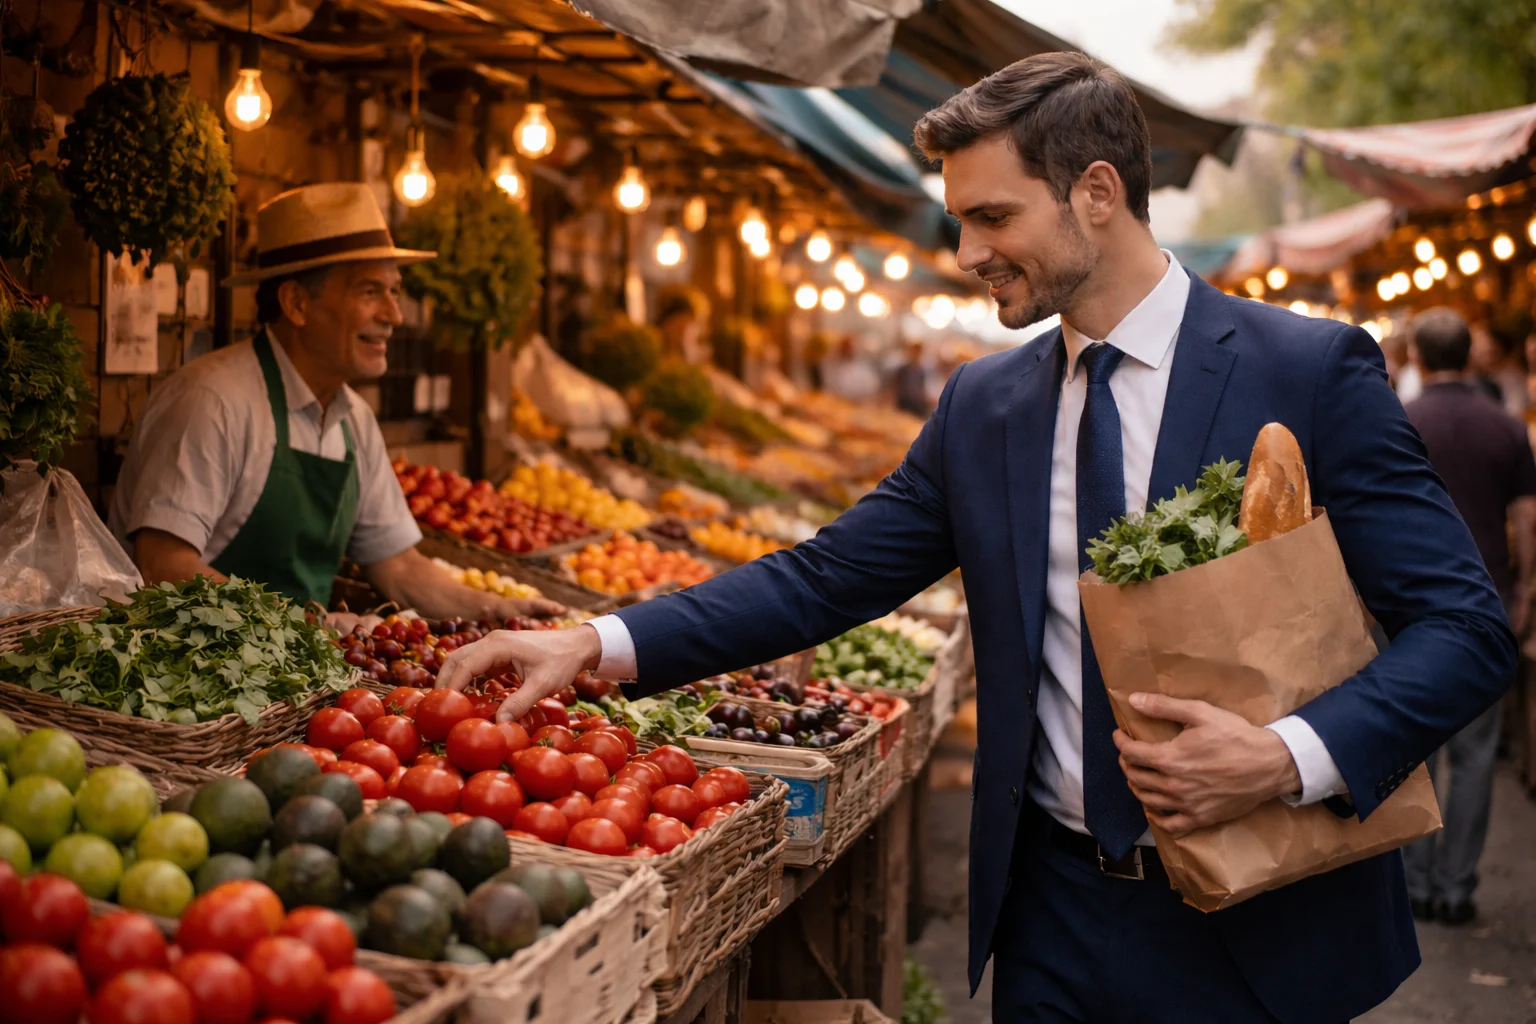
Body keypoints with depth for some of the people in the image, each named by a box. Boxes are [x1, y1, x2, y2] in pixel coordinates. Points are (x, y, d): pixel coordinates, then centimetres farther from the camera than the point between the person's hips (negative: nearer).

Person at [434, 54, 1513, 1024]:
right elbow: (825, 578, 4)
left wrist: (1294, 756, -25)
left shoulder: (1313, 371, -10)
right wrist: (602, 643, -7)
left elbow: (1466, 625, -10)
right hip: (1053, 915, 4)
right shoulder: (980, 406, 4)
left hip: (1256, 923, -3)